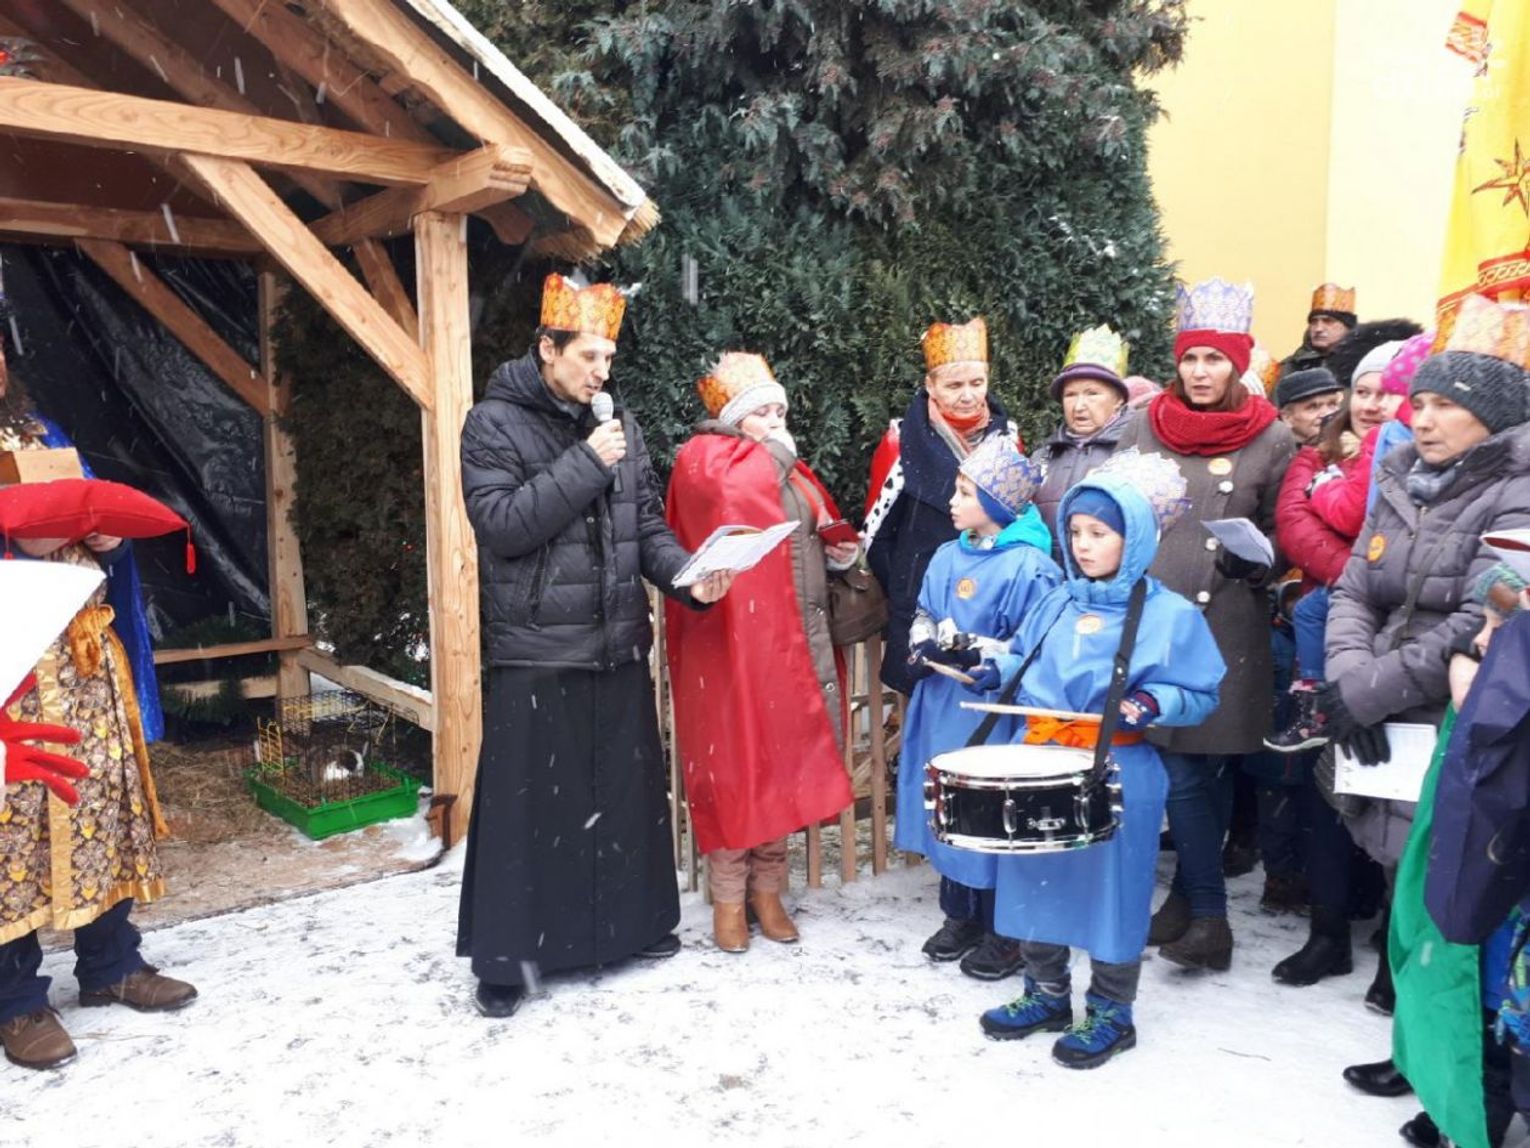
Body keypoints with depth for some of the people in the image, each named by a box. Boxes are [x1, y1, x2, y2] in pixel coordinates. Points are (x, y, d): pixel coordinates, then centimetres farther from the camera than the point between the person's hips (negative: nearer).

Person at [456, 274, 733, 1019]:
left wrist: (687, 576, -7)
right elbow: (501, 523, -16)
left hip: (618, 645, 5)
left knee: (627, 789, 15)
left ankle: (632, 921, 32)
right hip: (537, 653, -5)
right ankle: (504, 955, 15)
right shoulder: (494, 423, -4)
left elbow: (647, 523, 10)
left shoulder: (617, 424, 11)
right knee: (526, 803, 1)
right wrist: (584, 465, -17)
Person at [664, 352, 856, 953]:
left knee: (785, 760, 9)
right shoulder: (704, 457, -3)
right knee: (737, 760, -3)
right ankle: (728, 898, 10)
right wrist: (770, 451, -8)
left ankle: (767, 889, 20)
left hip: (796, 637, 7)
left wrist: (837, 552, 7)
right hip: (734, 637, -7)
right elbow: (737, 493, -25)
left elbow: (816, 534, 28)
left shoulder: (791, 469, 19)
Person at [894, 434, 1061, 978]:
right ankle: (960, 916, 32)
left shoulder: (1029, 567, -13)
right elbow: (922, 618, 16)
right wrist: (924, 646, -4)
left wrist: (973, 651, -21)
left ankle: (1004, 933, 20)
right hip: (943, 706, 7)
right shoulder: (948, 556, 8)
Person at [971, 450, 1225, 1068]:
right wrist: (995, 669, 0)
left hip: (1117, 776, -6)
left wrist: (1152, 703, -23)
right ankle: (1046, 994, 33)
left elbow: (1200, 695, -6)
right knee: (1035, 879, 15)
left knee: (1111, 889, 6)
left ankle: (1110, 1013, 25)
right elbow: (1025, 658, 20)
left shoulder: (1170, 615, -9)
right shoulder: (1059, 602, 7)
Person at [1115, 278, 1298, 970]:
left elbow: (1284, 533, 8)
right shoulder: (1146, 430, 8)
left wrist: (1258, 561, -12)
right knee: (1181, 771, 1)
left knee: (1209, 768, 1)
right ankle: (1209, 917, 12)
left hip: (1228, 627, -1)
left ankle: (1190, 898, 16)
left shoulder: (1271, 439, 3)